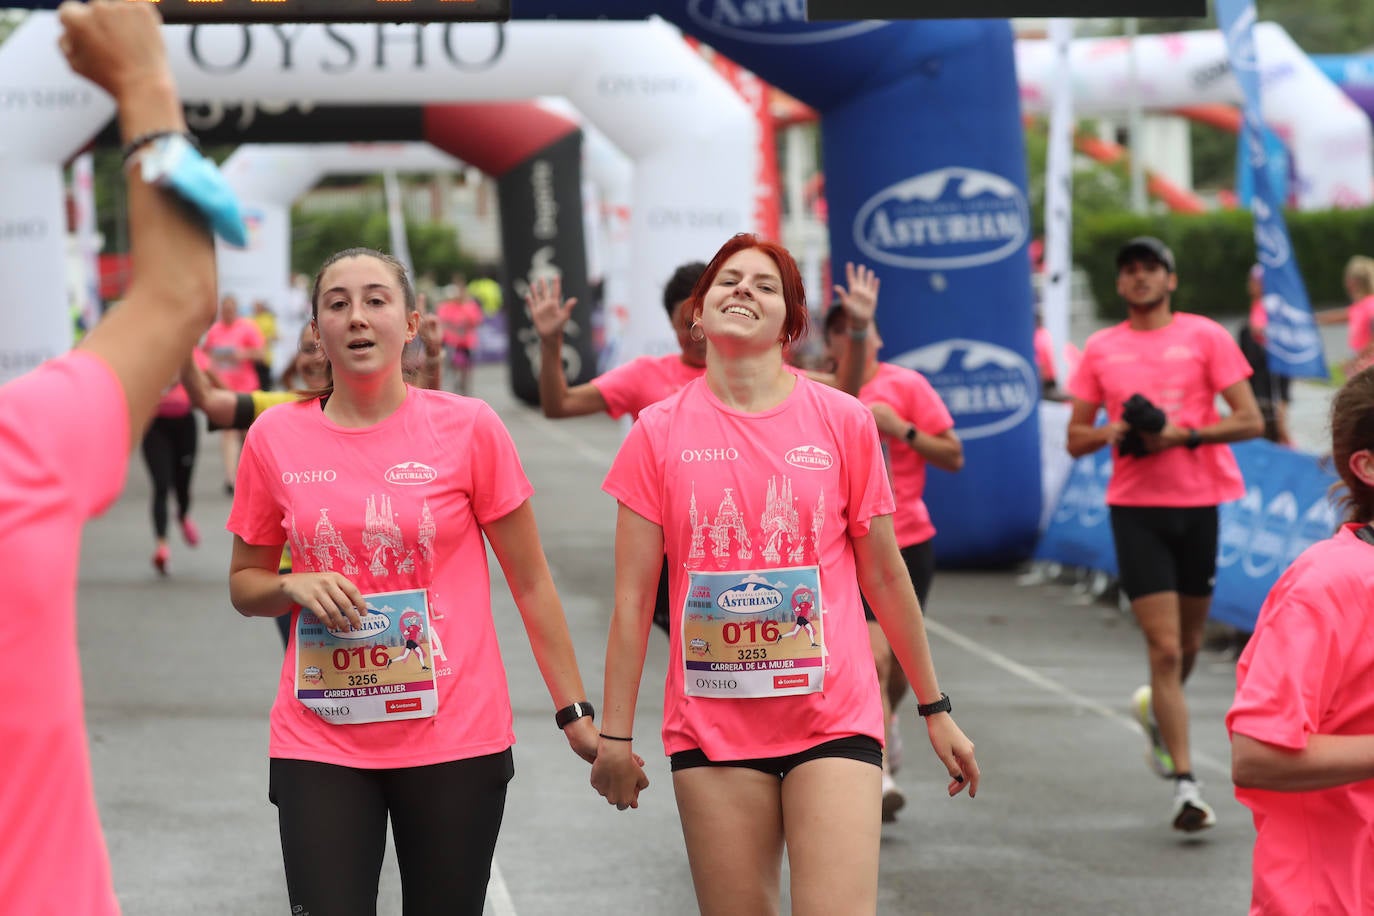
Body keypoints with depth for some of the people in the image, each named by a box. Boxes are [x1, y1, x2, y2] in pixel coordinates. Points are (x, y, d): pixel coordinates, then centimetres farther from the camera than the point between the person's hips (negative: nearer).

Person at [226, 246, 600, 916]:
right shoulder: (275, 438, 2)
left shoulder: (467, 428, -3)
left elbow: (530, 583, 3)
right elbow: (245, 585, 14)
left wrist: (573, 710, 0)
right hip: (320, 743, 1)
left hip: (455, 738, -1)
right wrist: (295, 588, -8)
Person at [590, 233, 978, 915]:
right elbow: (633, 598, 3)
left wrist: (935, 709, 12)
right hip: (711, 726, 1)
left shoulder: (843, 422, 2)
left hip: (832, 721, -1)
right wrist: (614, 733, 1)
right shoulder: (659, 432, 2)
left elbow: (884, 577, 9)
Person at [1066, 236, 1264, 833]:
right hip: (1135, 508, 0)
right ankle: (1185, 787, -7)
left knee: (1188, 642, 13)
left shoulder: (1205, 336, 1)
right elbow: (1075, 438, 12)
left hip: (1201, 502, 0)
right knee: (1164, 649, -8)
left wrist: (1181, 435, -15)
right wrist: (1112, 433, -9)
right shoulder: (1100, 348, 8)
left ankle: (1157, 710, 46)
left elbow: (1250, 421, -3)